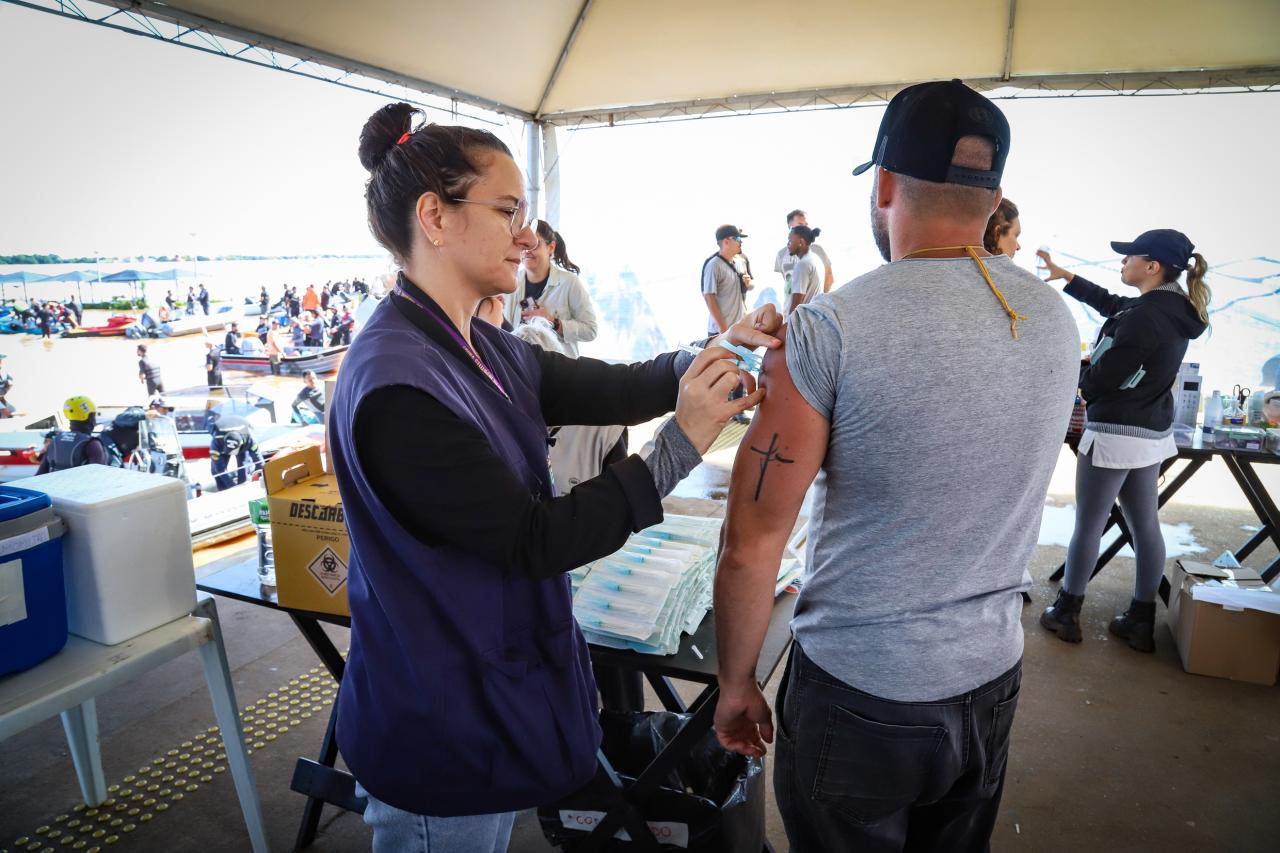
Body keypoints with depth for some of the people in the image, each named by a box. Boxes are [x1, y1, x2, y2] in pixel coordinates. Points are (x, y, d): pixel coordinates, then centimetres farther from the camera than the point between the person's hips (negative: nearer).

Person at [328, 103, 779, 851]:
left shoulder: (482, 349, 0)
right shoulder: (396, 385, -28)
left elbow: (609, 389, 2)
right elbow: (537, 539, -26)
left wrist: (718, 349, -13)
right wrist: (681, 445, -26)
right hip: (441, 732, -8)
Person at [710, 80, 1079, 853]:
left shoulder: (831, 328, -21)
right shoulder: (1056, 319, -3)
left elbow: (750, 548, -19)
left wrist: (737, 683, -2)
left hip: (859, 698, -5)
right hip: (994, 680, 6)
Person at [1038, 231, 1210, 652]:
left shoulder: (1144, 317, -23)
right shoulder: (1175, 309, 6)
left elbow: (1101, 379, -20)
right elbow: (1109, 302, 22)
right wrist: (1064, 276, 24)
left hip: (1114, 435, -9)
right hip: (1153, 433, 9)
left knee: (1088, 526, 5)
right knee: (1146, 526, 13)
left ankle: (1066, 614, 18)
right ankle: (1141, 622, 24)